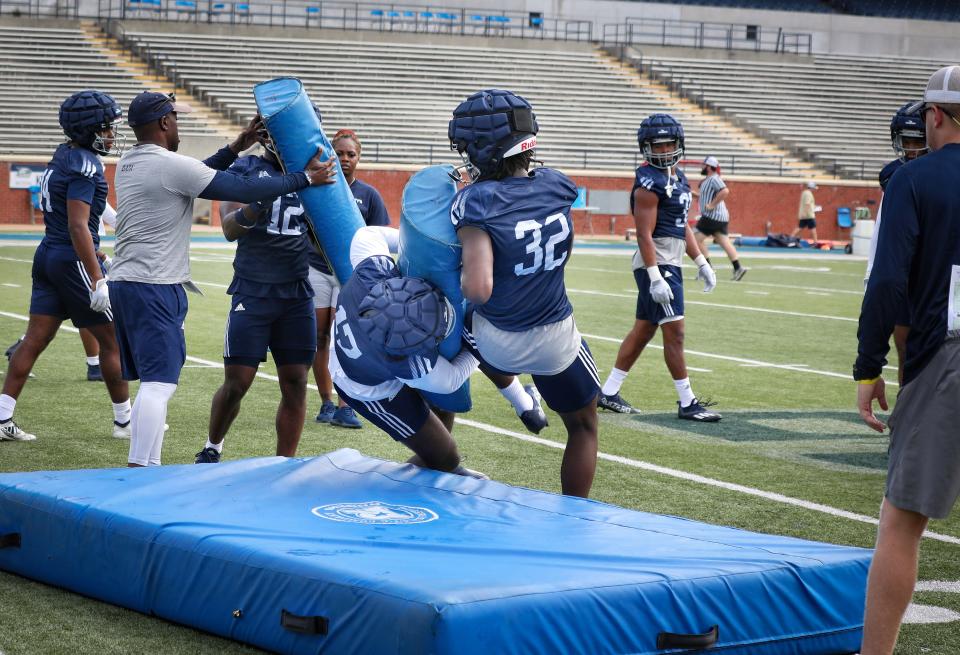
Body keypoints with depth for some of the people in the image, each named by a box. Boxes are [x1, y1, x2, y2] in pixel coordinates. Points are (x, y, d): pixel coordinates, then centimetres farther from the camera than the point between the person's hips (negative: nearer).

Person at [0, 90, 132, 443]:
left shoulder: (63, 156, 11)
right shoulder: (84, 165, -17)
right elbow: (78, 225, -23)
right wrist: (97, 279, -26)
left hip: (48, 254, 9)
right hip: (74, 259, -9)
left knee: (35, 338, 7)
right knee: (113, 340, 4)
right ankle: (125, 421, 14)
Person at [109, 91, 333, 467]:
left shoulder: (127, 164, 13)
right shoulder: (170, 164, -13)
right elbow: (245, 190, -11)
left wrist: (235, 149, 26)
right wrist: (306, 178, -2)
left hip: (122, 281, 9)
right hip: (154, 287, -9)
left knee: (151, 380, 13)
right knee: (159, 383, -11)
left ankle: (147, 467, 15)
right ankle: (139, 471, -16)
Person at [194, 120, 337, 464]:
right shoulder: (244, 169, -1)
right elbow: (230, 229, -15)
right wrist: (259, 203, -34)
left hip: (297, 294, 3)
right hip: (253, 292, -3)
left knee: (295, 383, 0)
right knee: (237, 383, 0)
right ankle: (211, 449, 24)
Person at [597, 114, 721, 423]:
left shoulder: (678, 177, 14)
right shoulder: (649, 183, -15)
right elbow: (644, 234, -19)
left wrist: (701, 262, 17)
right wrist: (655, 278, -24)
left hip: (669, 263, 10)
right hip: (657, 263, -10)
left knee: (643, 330, 13)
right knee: (674, 332, -7)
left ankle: (608, 392, 20)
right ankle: (687, 403, -2)